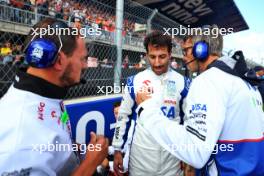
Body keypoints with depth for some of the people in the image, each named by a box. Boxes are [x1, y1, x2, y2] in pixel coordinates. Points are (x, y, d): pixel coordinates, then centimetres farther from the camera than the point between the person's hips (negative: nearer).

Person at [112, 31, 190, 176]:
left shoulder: (182, 83, -6)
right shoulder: (135, 81, -7)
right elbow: (123, 116, 0)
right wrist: (118, 149, 1)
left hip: (171, 154, 1)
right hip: (140, 153, 0)